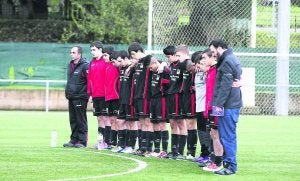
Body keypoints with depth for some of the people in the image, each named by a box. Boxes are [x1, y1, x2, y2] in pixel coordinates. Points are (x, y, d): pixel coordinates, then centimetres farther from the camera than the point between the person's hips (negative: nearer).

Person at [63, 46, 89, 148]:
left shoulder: (85, 66, -12)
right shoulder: (70, 65, 15)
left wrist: (88, 94, -17)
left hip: (80, 97, -8)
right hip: (71, 97, 8)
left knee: (81, 120, -4)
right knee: (73, 120, 11)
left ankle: (82, 141, 0)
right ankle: (74, 140, 18)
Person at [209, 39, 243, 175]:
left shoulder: (227, 62, -13)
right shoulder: (233, 59, 18)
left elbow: (225, 85, -19)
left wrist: (219, 104, -18)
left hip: (227, 106, -10)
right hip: (234, 104, 10)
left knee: (227, 137, -8)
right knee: (229, 136, 13)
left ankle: (230, 166, -7)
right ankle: (228, 163, 18)